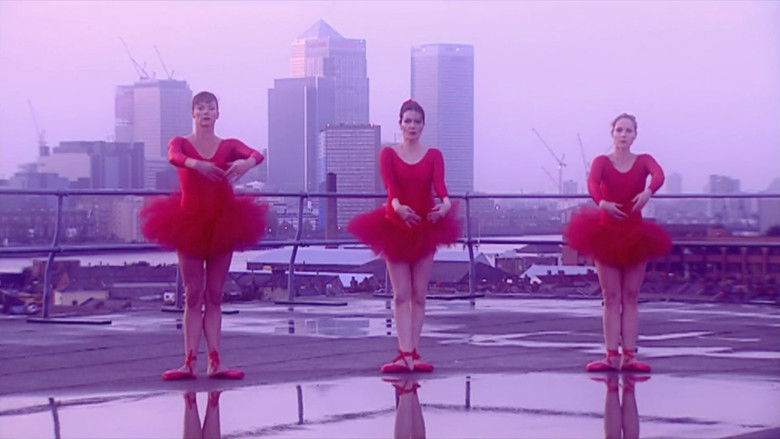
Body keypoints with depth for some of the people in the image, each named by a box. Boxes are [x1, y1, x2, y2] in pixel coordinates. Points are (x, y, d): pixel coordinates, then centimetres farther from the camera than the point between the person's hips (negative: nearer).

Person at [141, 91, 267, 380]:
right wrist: (198, 165, -44)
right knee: (193, 296, -1)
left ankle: (215, 363, 2)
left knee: (214, 296, 4)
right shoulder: (181, 143, 3)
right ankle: (190, 362, -3)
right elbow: (174, 157, -21)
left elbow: (257, 154, -13)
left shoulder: (229, 146, 7)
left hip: (222, 224, 1)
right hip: (190, 223, -1)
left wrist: (247, 163, -39)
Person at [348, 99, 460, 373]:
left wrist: (446, 203, -37)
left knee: (419, 295, 2)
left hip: (425, 227, 1)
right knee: (401, 294, -4)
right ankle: (405, 354, -10)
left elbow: (439, 184, -14)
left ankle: (413, 353, 4)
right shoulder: (388, 154, 2)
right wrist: (397, 206, -38)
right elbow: (390, 185, -17)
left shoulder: (434, 156, 4)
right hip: (395, 225, -1)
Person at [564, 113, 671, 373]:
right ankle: (612, 356, -3)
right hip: (607, 233, -1)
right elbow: (592, 182, -21)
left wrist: (649, 191, -43)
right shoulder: (602, 162, 0)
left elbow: (659, 174, -20)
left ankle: (629, 356, 0)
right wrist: (601, 202, -43)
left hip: (635, 234, 1)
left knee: (631, 297, 2)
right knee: (611, 297, -1)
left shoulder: (643, 161, 3)